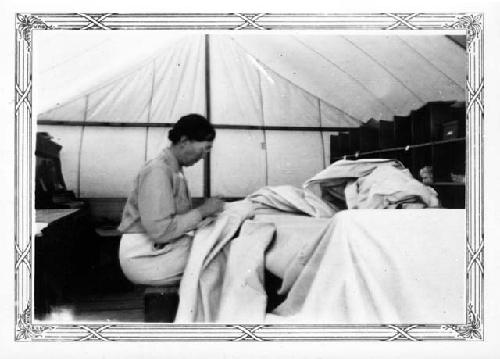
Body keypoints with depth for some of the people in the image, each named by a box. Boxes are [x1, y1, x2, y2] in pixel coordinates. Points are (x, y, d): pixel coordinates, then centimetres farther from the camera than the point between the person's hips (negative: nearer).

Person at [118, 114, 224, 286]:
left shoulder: (175, 170, 13)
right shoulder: (157, 170, -18)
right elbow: (159, 231, -24)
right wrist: (201, 211, -17)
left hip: (161, 247, 9)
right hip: (142, 257, -9)